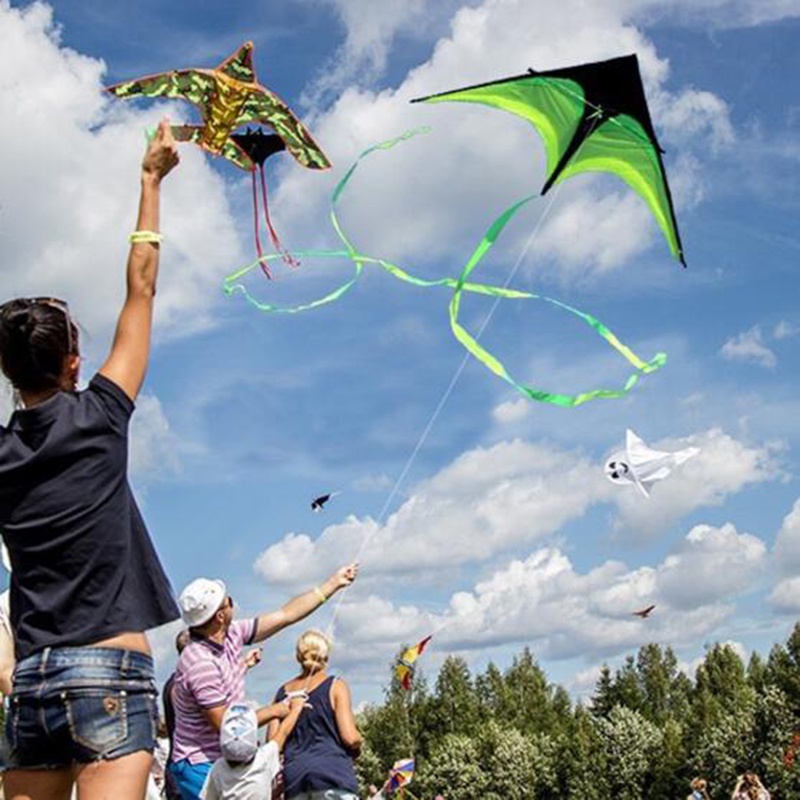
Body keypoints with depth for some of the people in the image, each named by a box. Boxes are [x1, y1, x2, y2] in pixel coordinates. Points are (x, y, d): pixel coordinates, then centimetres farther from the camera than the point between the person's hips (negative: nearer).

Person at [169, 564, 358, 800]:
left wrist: (334, 583, 10)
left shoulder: (231, 635, 1)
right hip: (200, 767, -9)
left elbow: (285, 615, 8)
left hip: (223, 762, 9)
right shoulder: (200, 663, -25)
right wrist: (275, 710, -11)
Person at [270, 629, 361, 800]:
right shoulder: (336, 686, 2)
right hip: (333, 771, -5)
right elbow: (350, 737, -6)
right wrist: (356, 749, 15)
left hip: (294, 775, 5)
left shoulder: (283, 692, 14)